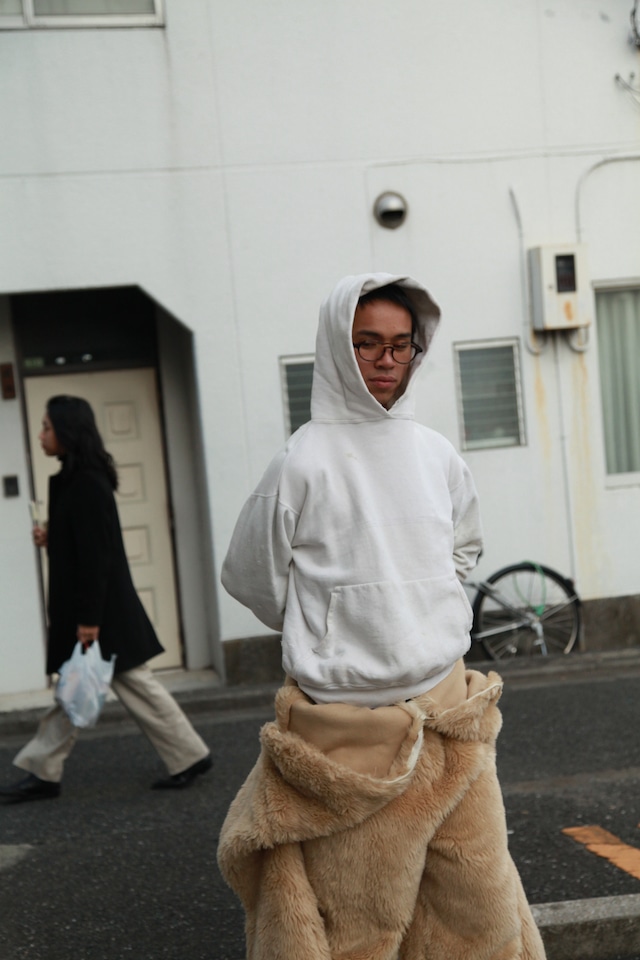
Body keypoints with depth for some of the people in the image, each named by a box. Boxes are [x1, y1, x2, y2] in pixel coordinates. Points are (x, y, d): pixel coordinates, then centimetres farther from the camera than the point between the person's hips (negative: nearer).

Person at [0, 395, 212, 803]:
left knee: (136, 685, 0)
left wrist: (89, 618, -21)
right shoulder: (76, 479, 10)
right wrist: (50, 538, 4)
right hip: (84, 608, 10)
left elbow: (96, 554, -22)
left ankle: (191, 756, 12)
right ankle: (43, 773, 19)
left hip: (103, 610, -10)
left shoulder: (87, 485, -20)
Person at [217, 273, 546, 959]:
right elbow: (250, 576, 0)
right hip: (351, 717, -5)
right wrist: (331, 629, 8)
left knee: (480, 898, 12)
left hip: (449, 712, 5)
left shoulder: (436, 454, 6)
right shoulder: (304, 461, -9)